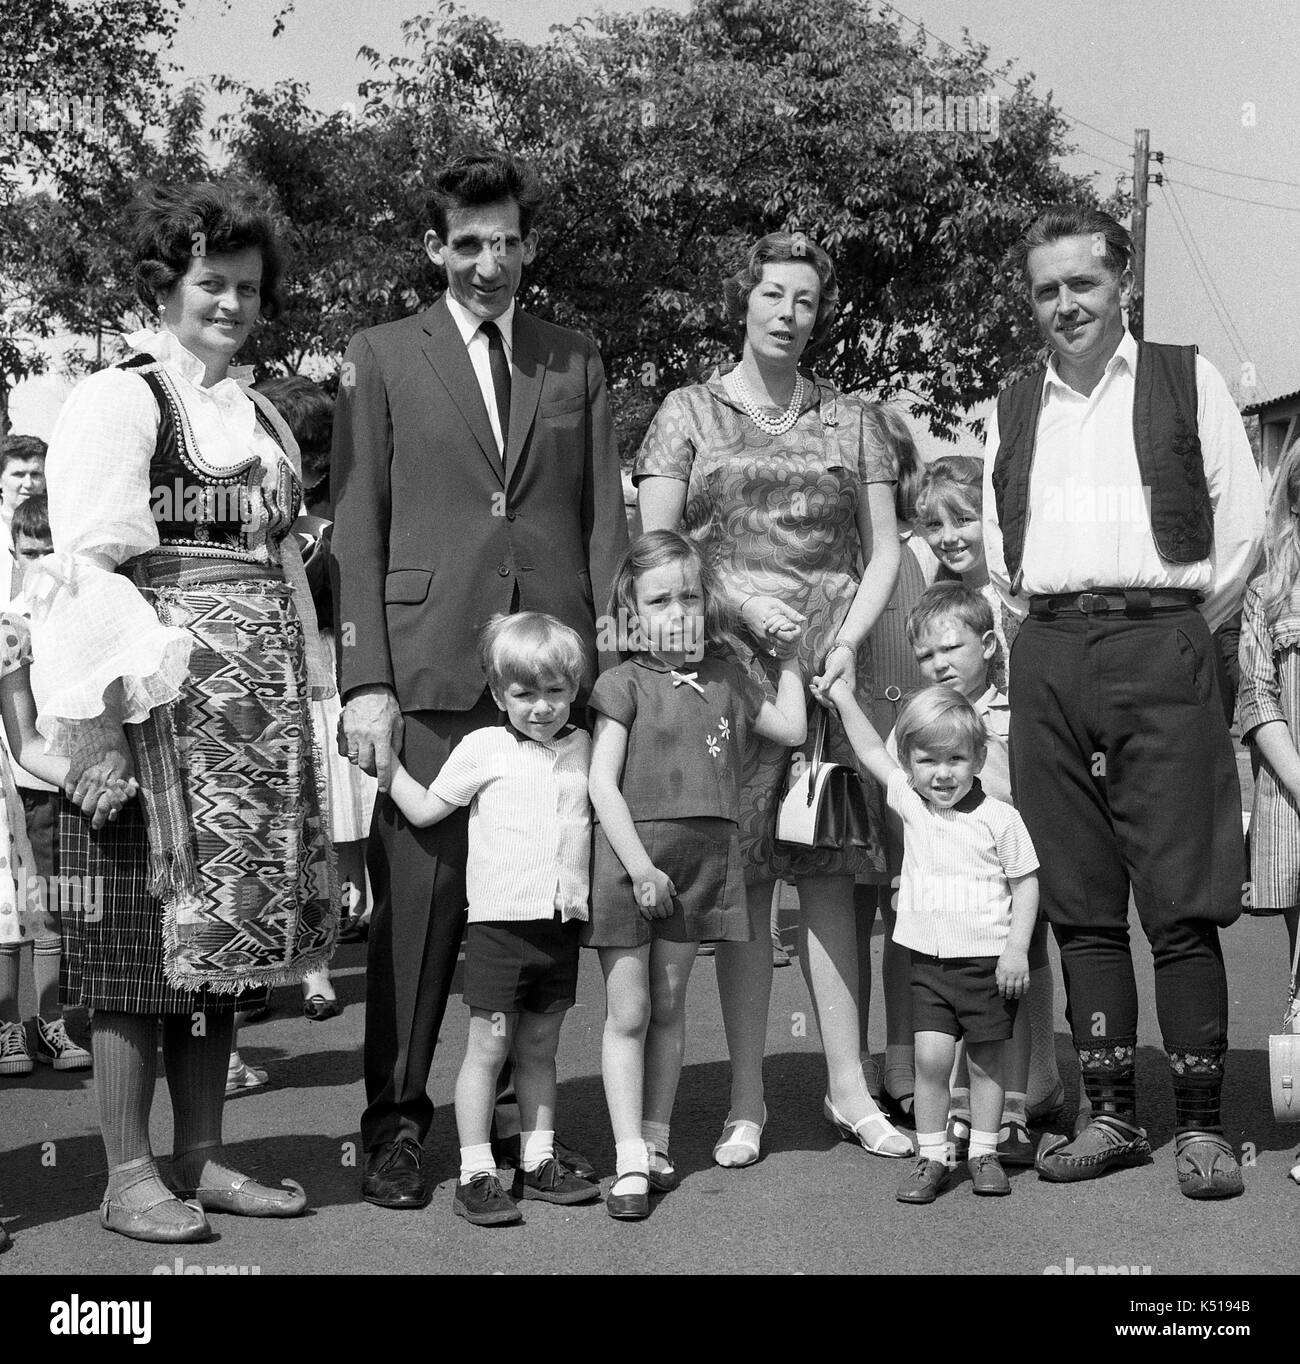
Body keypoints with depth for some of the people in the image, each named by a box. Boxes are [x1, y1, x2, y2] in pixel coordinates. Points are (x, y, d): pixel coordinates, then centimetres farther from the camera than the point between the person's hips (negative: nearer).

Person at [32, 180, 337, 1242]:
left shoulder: (263, 416, 20)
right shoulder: (118, 400, -2)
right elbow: (88, 565, -10)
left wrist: (310, 685, 14)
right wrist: (111, 705, -18)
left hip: (257, 707, 7)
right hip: (160, 703, -7)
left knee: (223, 931, 9)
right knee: (146, 939, -3)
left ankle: (201, 1156, 19)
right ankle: (129, 1176, 7)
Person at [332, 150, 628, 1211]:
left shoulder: (576, 365, 16)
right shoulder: (381, 359, 9)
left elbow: (605, 522, 14)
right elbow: (357, 527, 4)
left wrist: (608, 661, 4)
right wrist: (365, 680, -5)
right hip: (427, 672, -2)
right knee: (419, 895, -3)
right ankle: (397, 1122, 10)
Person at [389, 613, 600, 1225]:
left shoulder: (584, 748, 9)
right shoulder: (483, 747, -2)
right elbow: (424, 809, 2)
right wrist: (384, 756, -3)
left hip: (561, 922, 4)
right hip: (498, 919, -3)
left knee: (539, 1048, 13)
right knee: (488, 1045, 0)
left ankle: (538, 1163, 22)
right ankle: (474, 1175, 5)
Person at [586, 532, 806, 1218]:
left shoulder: (726, 678, 11)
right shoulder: (624, 683, -5)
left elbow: (790, 728, 16)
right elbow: (603, 785, -10)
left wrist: (788, 659, 18)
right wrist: (640, 865, -16)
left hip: (700, 859, 5)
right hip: (630, 858, -4)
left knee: (669, 1007, 13)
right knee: (627, 1012, -1)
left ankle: (656, 1143, 22)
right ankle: (630, 1160, 3)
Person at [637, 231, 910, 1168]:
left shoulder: (848, 421, 14)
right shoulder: (690, 413, 9)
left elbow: (885, 552, 11)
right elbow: (652, 546, 3)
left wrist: (851, 640, -5)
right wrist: (737, 600, -10)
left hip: (832, 660, 2)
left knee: (829, 872, 1)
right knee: (741, 875, -3)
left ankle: (848, 1086, 7)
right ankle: (747, 1097, 4)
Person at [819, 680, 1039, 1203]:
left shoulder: (1000, 818, -8)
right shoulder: (910, 802, 2)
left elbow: (1026, 884, -3)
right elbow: (871, 752, 11)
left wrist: (1017, 948, -10)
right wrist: (842, 696, 9)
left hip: (989, 960, -2)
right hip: (930, 961, 2)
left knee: (987, 1059, 8)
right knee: (930, 1056, -6)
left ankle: (983, 1153, 21)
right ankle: (931, 1156, 5)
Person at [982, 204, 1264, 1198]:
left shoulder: (1186, 380, 8)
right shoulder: (1014, 409, 18)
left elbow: (1243, 524, 4)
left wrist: (1184, 631, 4)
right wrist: (1043, 633, 10)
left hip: (1160, 649, -3)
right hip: (1047, 658, 4)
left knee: (1182, 903, -6)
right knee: (1081, 905, 4)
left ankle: (1202, 1125, 2)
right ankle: (1113, 1116, 12)